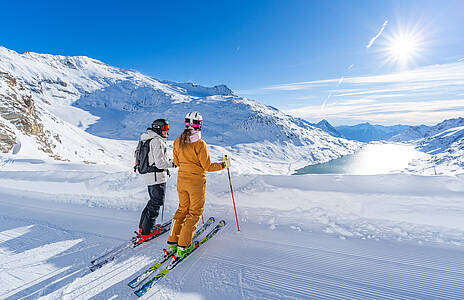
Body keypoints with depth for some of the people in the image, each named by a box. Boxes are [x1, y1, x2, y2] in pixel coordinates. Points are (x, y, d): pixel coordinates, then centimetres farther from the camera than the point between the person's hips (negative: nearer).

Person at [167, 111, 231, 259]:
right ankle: (183, 246, 11)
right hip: (196, 181, -6)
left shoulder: (178, 141, -1)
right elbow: (208, 166, -15)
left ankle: (172, 241, 26)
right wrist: (224, 164, -2)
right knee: (194, 213, 9)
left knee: (182, 209, 21)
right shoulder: (200, 144, -19)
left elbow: (176, 162, 10)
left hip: (181, 179, 6)